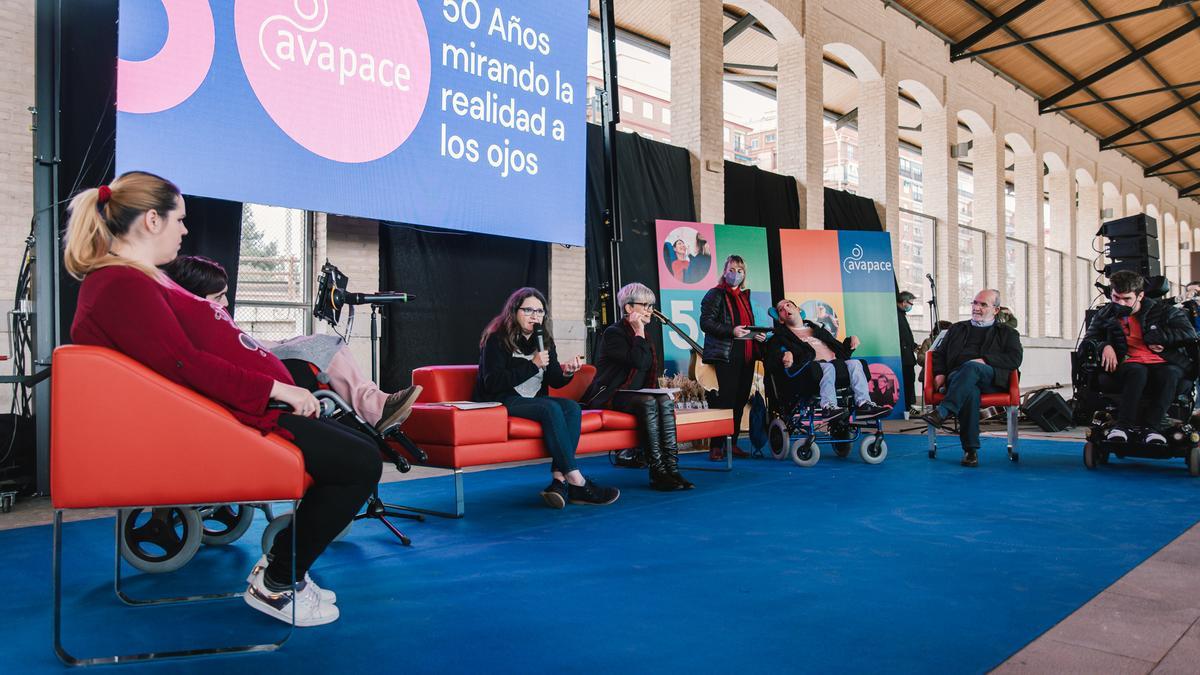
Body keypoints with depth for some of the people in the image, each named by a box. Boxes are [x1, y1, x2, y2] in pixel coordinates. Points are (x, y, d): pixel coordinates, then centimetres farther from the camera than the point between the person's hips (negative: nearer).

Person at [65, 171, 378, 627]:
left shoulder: (141, 278, 19)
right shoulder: (122, 286, -15)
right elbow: (185, 365, -24)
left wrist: (278, 384, 10)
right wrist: (276, 389, -21)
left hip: (235, 404, 11)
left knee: (353, 444, 17)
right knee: (361, 460, -13)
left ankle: (283, 562, 19)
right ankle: (276, 585, 1)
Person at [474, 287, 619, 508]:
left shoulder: (544, 340, 12)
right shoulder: (497, 338, -8)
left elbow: (554, 381, 11)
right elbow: (492, 383, -19)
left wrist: (566, 372, -14)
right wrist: (533, 365, -20)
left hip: (533, 400, 7)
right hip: (501, 402, -7)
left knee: (572, 407, -21)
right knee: (551, 409, -31)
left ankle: (559, 480, -31)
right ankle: (576, 482, -32)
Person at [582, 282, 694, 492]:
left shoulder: (642, 335, 20)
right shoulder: (613, 333, -7)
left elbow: (650, 371, 25)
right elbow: (638, 361, -22)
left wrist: (662, 391, 8)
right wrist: (639, 332, -11)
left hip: (636, 394, 7)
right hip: (611, 396, -7)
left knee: (665, 401, -23)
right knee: (648, 402, -34)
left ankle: (671, 468, -29)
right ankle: (657, 472, -33)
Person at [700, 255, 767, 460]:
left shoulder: (744, 296, 22)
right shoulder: (715, 295, 0)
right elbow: (706, 323, -11)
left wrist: (758, 335, 11)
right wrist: (731, 331, -20)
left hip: (746, 358, 7)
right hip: (724, 357, -7)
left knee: (740, 401, 7)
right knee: (723, 402, -10)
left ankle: (732, 444, 15)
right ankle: (716, 447, -5)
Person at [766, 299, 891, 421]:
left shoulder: (817, 329, 34)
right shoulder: (781, 336, 17)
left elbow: (841, 349, 33)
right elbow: (771, 359, -2)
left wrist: (851, 340, 14)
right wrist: (784, 356, -24)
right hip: (811, 367, -5)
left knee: (854, 363, -21)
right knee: (828, 367, -34)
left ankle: (863, 404, -33)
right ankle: (828, 406, -45)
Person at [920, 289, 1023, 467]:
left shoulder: (1007, 333, 25)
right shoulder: (957, 329, 33)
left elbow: (1015, 359, 6)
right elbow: (939, 353, 26)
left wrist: (984, 360, -10)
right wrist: (939, 373, 4)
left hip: (991, 379, -1)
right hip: (956, 378, 1)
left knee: (971, 367, -38)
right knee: (969, 390, -38)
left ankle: (942, 412, -48)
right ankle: (971, 450, -37)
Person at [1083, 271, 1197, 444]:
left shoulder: (1162, 311, 10)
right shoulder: (1105, 315, 13)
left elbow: (1189, 332, 2)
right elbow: (1089, 340, 15)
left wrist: (1151, 338, -4)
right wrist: (1104, 346, -8)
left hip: (1165, 363, 0)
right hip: (1129, 363, 0)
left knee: (1169, 373, -36)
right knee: (1137, 372, -37)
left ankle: (1152, 426, -34)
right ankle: (1124, 424, -39)